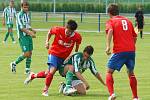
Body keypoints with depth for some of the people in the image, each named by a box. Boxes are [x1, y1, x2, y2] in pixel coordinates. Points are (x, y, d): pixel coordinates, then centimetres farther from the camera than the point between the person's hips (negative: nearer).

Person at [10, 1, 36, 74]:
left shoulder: (27, 14, 13)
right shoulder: (19, 15, -10)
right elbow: (21, 27, -18)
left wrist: (32, 30, 2)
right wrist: (30, 32, -26)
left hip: (28, 36, 7)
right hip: (23, 36, -7)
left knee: (30, 53, 5)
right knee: (26, 54, -12)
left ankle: (27, 70, 14)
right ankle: (14, 64, 8)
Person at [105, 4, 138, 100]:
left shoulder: (111, 21, 5)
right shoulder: (128, 21, 20)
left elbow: (110, 31, -17)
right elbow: (135, 37, 22)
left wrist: (108, 46, -24)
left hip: (119, 51, -5)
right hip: (131, 50, 5)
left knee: (109, 72, 6)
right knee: (131, 73, 22)